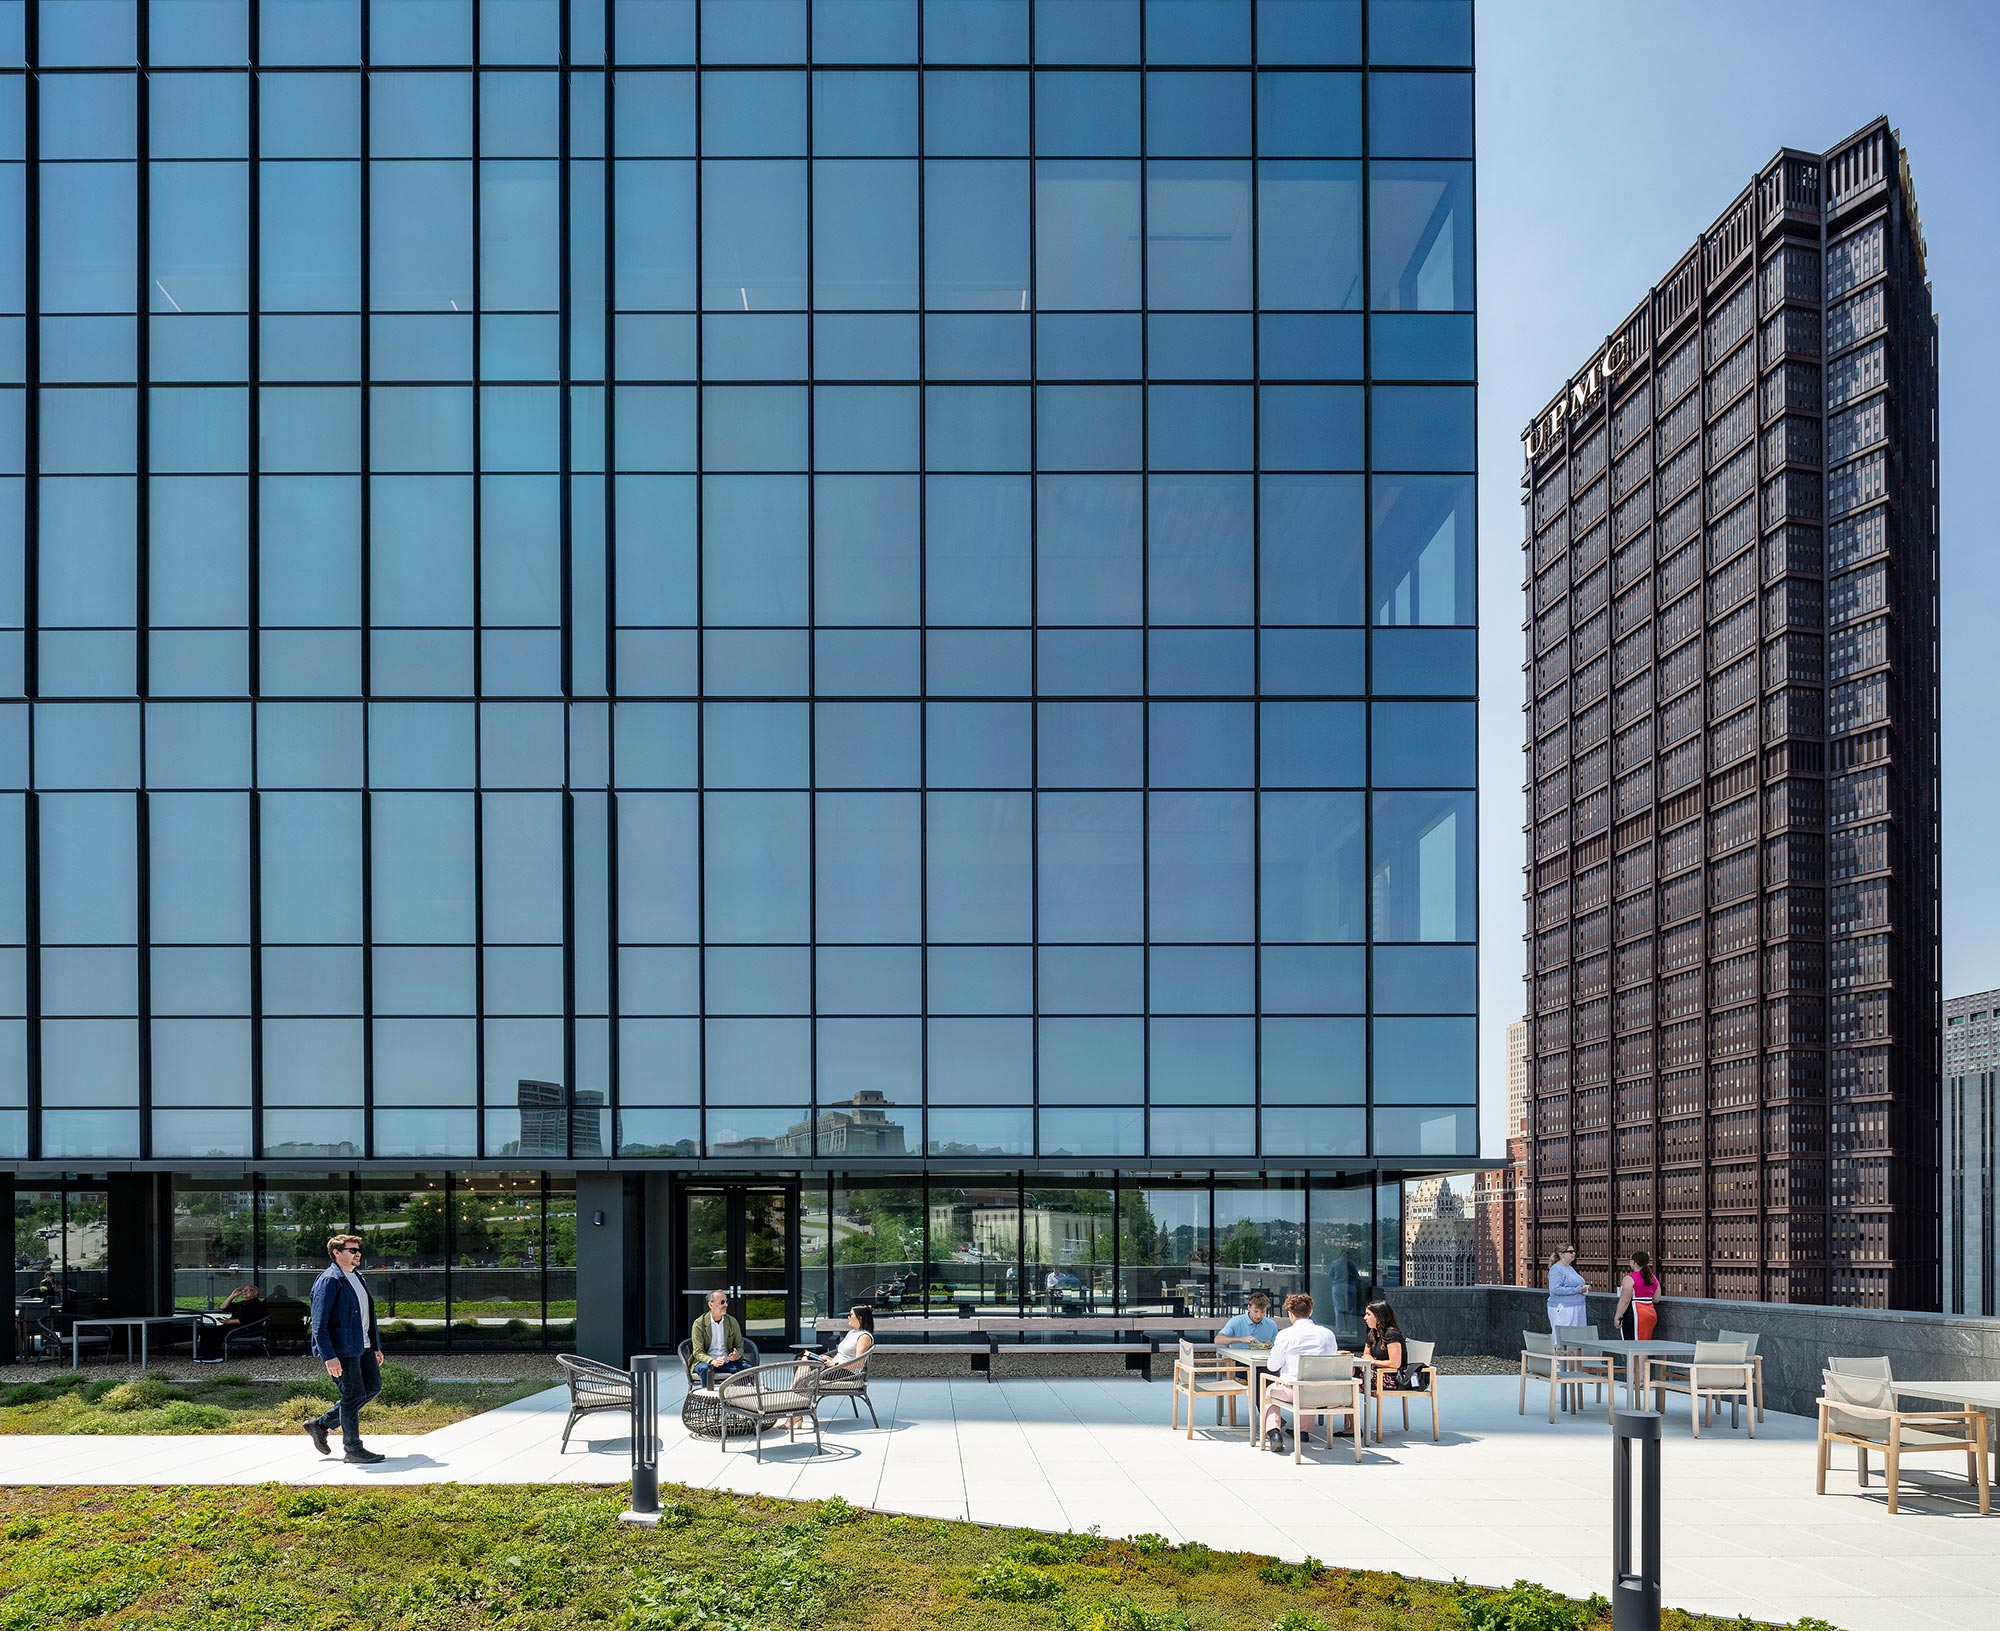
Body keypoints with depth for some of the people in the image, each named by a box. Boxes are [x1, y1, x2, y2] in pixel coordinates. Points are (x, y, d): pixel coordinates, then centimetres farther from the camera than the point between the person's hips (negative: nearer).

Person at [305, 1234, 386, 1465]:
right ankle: (352, 1449, 8)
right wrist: (329, 1357, -23)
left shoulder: (358, 1278, 16)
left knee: (373, 1387, 13)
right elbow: (319, 1324, -19)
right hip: (341, 1350, -10)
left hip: (363, 1347, 10)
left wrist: (376, 1346, 21)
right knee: (354, 1396, -4)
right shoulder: (329, 1281, -14)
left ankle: (321, 1425, 22)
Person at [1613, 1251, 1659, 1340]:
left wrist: (1617, 1317, -11)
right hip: (1652, 1313, 8)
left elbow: (1624, 1301, -16)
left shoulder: (1630, 1279, -13)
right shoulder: (1653, 1278, 10)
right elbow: (1656, 1299, 14)